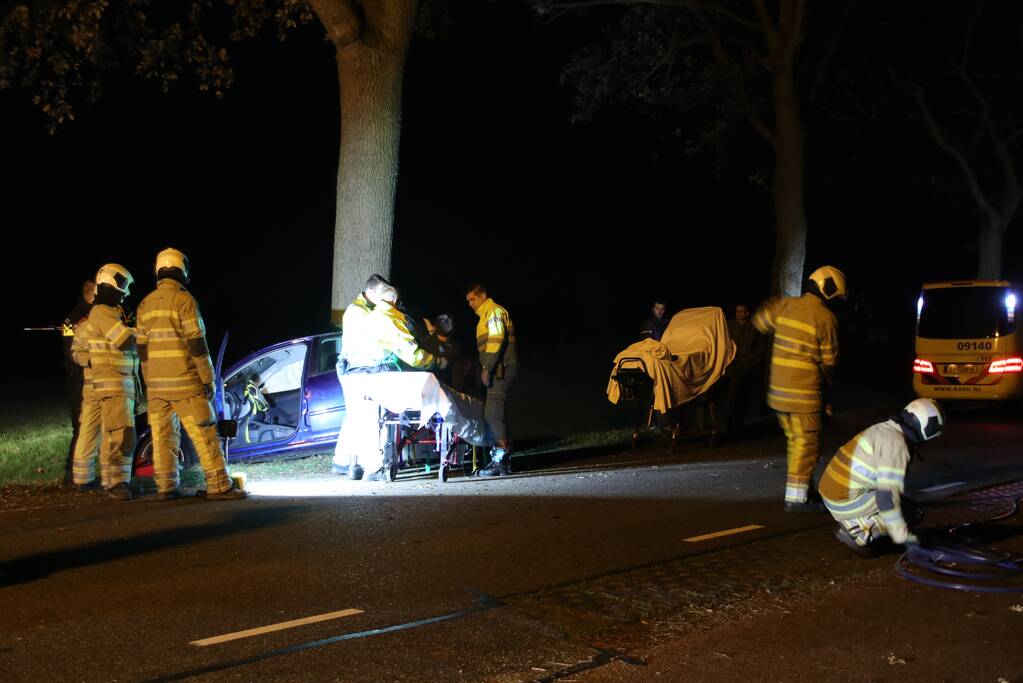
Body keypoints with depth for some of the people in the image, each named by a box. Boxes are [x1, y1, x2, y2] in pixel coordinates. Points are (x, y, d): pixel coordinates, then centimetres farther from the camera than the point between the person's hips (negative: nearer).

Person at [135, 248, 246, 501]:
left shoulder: (145, 304, 11)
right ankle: (219, 486, -6)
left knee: (163, 436, 7)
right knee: (205, 435, -5)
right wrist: (209, 380, -8)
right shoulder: (183, 299, -10)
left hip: (156, 384, 7)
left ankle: (166, 487, 8)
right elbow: (196, 344, -12)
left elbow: (142, 349, 14)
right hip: (183, 382, -7)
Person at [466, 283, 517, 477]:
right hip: (498, 371, 11)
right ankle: (503, 460, 14)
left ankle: (500, 461, -17)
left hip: (500, 370, -11)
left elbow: (496, 340, -18)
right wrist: (486, 368, 16)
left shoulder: (494, 311, -7)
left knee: (493, 414, -15)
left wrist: (487, 368, -21)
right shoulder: (487, 315, 25)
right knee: (497, 414, 11)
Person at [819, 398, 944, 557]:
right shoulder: (896, 444, -18)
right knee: (912, 513, -4)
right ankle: (858, 532, -8)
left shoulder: (885, 430, 12)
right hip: (847, 501, -9)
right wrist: (900, 535, -17)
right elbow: (887, 494, -23)